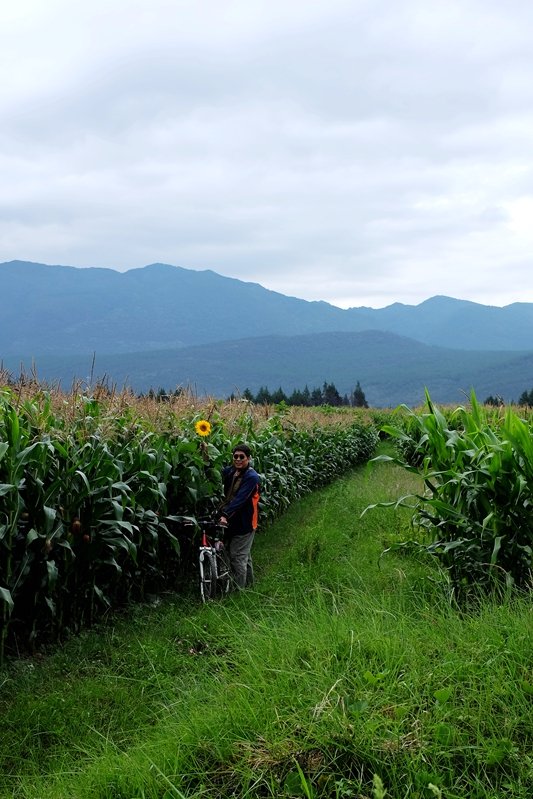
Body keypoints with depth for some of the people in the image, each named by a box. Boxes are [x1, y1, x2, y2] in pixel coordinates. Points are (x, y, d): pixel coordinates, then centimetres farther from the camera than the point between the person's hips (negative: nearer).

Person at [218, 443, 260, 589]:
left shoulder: (251, 477, -18)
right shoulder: (230, 471, 4)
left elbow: (240, 499, -28)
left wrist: (226, 515, -37)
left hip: (244, 522, -8)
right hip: (232, 521, 8)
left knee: (237, 557, -4)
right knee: (244, 555, 21)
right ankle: (248, 583, 36)